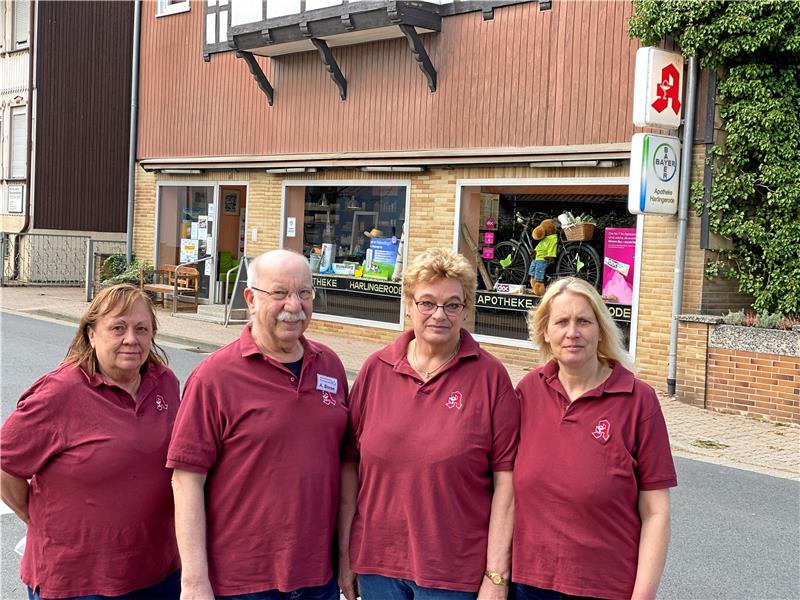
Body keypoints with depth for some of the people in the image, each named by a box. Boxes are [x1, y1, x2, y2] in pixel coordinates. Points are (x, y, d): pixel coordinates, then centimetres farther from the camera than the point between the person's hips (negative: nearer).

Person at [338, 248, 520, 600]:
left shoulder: (490, 376, -7)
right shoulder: (375, 369, 1)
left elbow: (505, 481, -8)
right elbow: (350, 466, 6)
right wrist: (344, 554, 6)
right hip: (376, 562, 3)